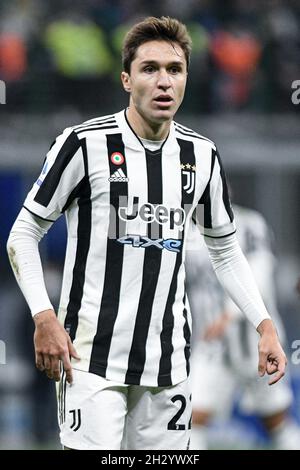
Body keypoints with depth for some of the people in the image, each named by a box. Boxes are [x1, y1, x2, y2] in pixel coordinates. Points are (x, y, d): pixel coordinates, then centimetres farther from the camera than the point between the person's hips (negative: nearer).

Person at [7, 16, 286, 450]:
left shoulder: (202, 155, 8)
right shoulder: (85, 144, -6)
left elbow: (226, 251, 20)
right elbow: (23, 235, -1)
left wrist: (265, 326, 8)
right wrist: (44, 318, -13)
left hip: (169, 360, 5)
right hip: (93, 358, -5)